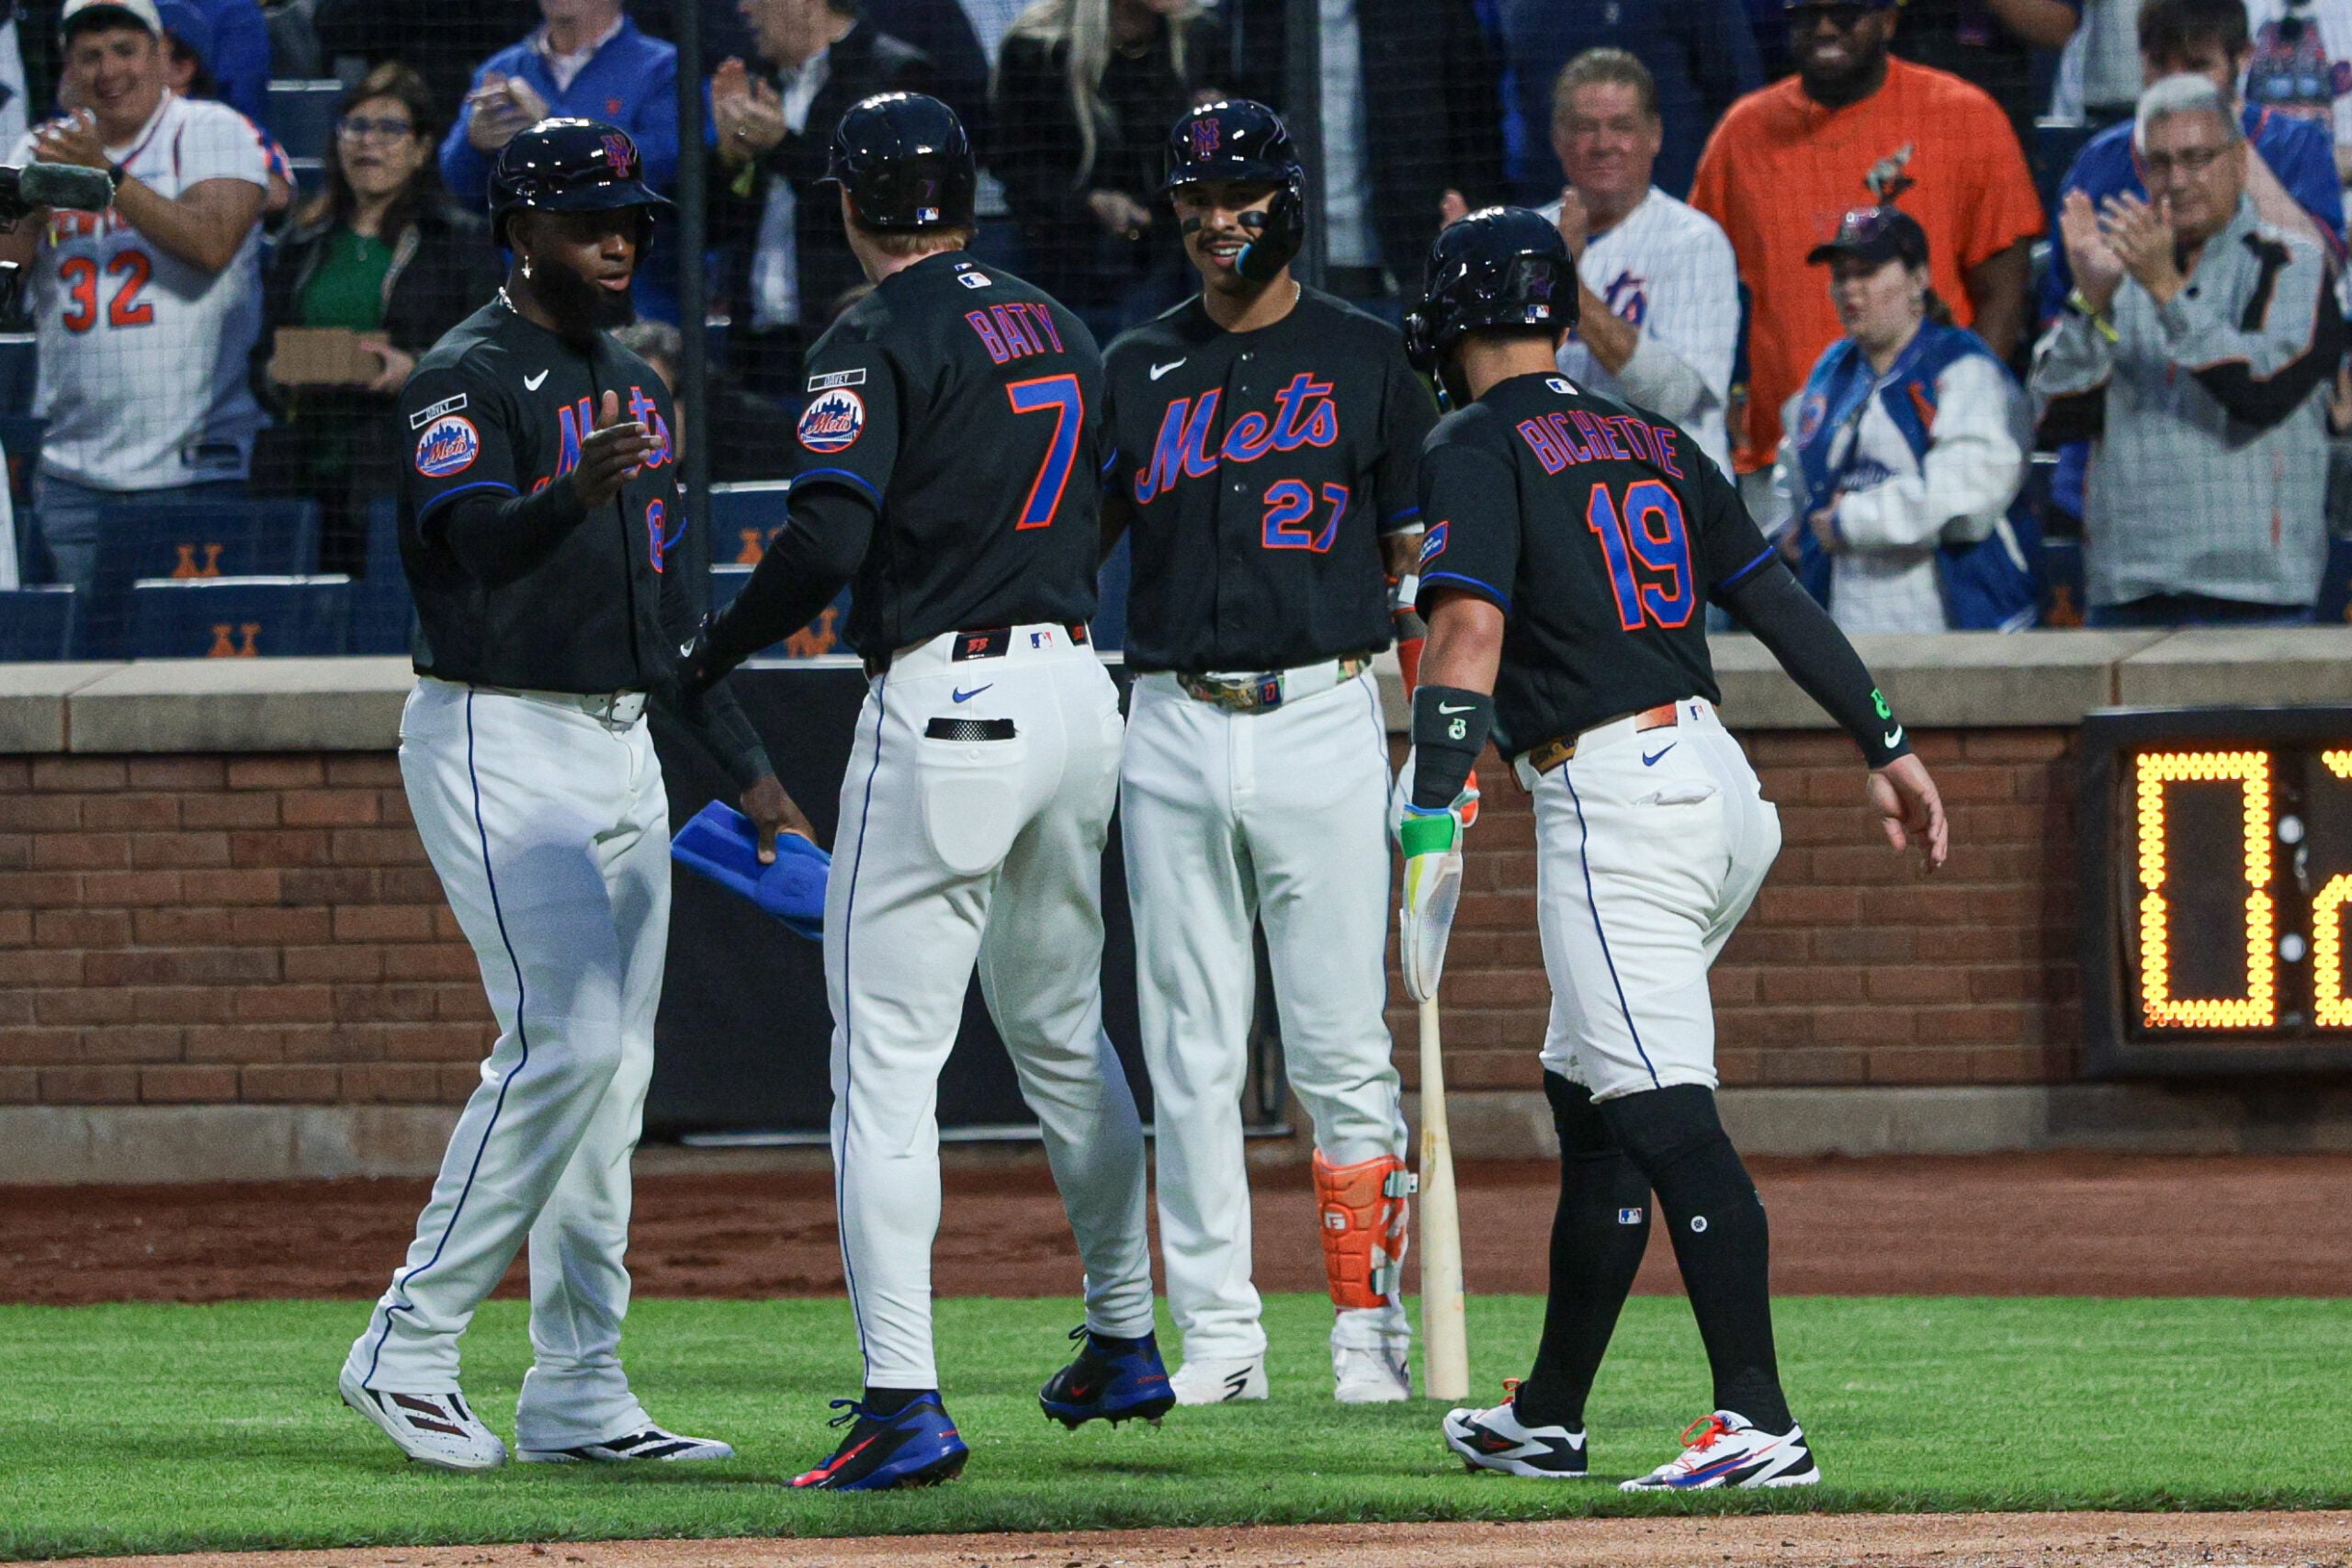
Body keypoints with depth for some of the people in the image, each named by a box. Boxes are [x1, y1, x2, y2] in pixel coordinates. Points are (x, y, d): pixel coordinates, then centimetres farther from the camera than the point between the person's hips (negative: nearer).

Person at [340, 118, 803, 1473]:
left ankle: (578, 1397, 9)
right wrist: (573, 493, -49)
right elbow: (466, 535, -29)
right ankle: (409, 1351, -12)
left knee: (614, 1066, 6)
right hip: (500, 743, -9)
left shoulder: (634, 387, 17)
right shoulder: (470, 376, -10)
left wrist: (748, 766, 20)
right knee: (567, 1041, -18)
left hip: (622, 749, 9)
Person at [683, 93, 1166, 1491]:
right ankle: (1126, 1344, 30)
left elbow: (830, 538, -21)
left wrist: (721, 651, -7)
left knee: (888, 1060, -6)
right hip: (1078, 686, 8)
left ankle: (905, 1403, -14)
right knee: (1064, 1033, 23)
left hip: (946, 701, -8)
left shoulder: (880, 341, -10)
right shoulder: (1061, 330, 14)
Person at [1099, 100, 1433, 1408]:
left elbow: (1420, 563, 6)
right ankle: (1219, 1336, 7)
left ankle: (1372, 1326, 2)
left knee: (1344, 1051, -4)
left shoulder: (1367, 359, 5)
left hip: (1324, 722, -2)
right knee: (1191, 1052, 2)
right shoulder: (1139, 369, 11)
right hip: (1175, 726, 2)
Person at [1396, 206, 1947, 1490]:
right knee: (1590, 1097, 18)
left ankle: (1759, 1422, -28)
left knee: (1663, 1107, -16)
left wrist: (1435, 809, -24)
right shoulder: (1649, 442, 18)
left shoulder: (1477, 448, -4)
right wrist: (1885, 747, 19)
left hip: (1609, 794, -8)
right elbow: (1775, 598, 17)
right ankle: (1548, 1419, 24)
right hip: (1717, 782, 8)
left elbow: (1471, 625, -17)